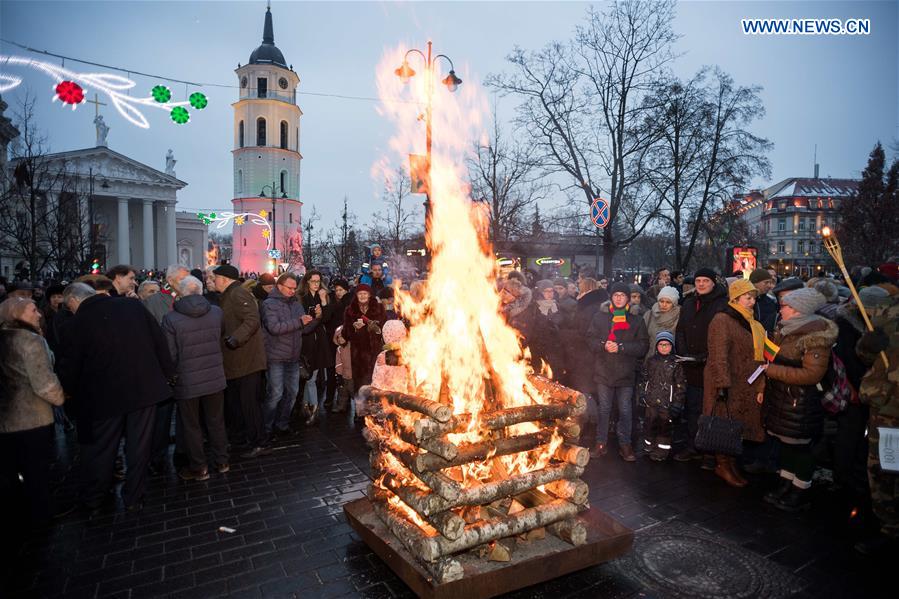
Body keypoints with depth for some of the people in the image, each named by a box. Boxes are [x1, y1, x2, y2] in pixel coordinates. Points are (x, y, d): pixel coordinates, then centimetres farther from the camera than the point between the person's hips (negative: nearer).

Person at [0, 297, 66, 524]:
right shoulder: (30, 340, -17)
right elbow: (45, 385, -21)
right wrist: (61, 398, -3)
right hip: (33, 419, -7)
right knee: (37, 472, 9)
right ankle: (40, 515, 22)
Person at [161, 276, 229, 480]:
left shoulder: (171, 319, -15)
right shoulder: (217, 312, -6)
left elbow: (170, 355, -12)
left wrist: (171, 374, 6)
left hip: (187, 381, -3)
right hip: (215, 378, 3)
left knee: (191, 425, 13)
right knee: (216, 421, 18)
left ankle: (198, 467, 24)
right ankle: (221, 461, 30)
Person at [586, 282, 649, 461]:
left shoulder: (636, 320, 3)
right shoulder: (600, 317, 5)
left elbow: (643, 346, -5)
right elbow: (590, 339, 2)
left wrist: (621, 347, -17)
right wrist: (603, 345, -17)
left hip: (626, 373, -1)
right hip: (604, 371, 1)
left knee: (625, 411, 5)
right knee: (603, 409, 10)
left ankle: (625, 444, 19)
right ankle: (600, 443, 20)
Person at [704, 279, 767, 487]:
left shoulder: (753, 324, 15)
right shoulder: (722, 320, -11)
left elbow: (758, 357, 17)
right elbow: (718, 356, -17)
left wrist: (760, 388, 12)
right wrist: (723, 384, -22)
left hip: (746, 388, 8)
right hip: (728, 386, -8)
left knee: (737, 429, 12)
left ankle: (730, 464, 23)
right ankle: (723, 465, 13)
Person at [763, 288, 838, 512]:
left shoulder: (816, 336, -17)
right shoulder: (785, 330, 8)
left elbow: (812, 374, -22)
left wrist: (773, 370, -20)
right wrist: (764, 387, 10)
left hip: (800, 402, -8)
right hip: (779, 398, 8)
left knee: (799, 445, 6)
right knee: (786, 442, 16)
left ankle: (800, 493, 21)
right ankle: (785, 485, 30)